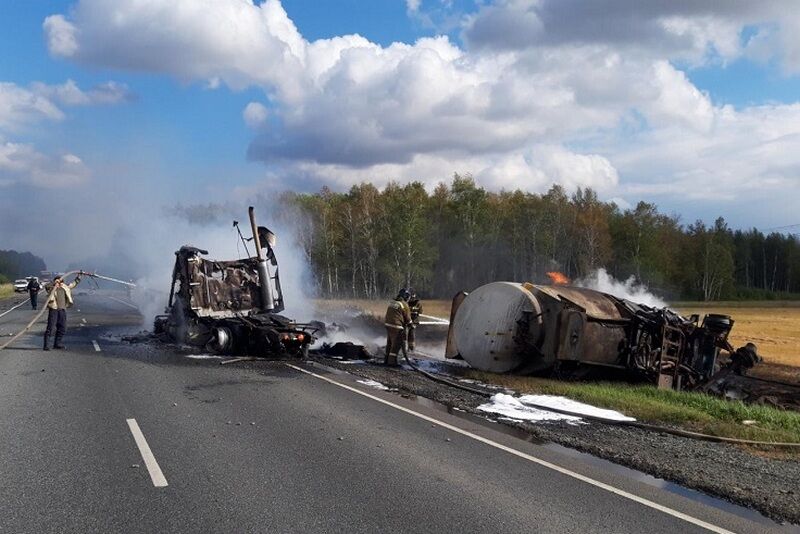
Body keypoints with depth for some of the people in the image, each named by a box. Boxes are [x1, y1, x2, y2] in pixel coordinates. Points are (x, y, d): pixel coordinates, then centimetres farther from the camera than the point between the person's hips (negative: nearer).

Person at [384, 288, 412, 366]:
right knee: (397, 344, 0)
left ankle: (387, 359, 28)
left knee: (389, 342, 19)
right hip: (396, 326, -8)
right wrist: (410, 324, 16)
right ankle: (392, 360, 1)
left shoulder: (392, 302, 13)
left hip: (387, 324, 8)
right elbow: (407, 318, -4)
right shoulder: (404, 304, -9)